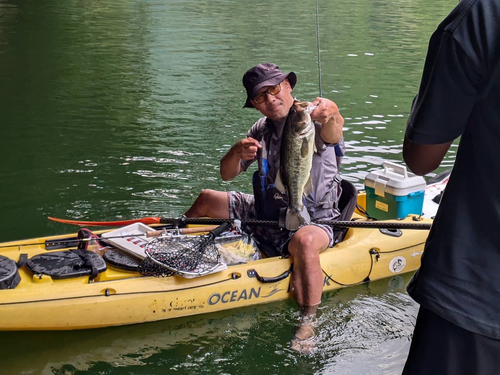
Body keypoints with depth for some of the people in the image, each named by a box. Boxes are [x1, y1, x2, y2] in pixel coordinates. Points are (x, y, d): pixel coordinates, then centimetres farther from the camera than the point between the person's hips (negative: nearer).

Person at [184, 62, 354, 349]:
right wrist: (237, 152, -18)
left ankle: (308, 323, -33)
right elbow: (227, 175, 5)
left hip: (314, 221, -7)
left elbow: (333, 132, -39)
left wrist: (332, 114, -64)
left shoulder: (313, 122, -13)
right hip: (266, 214, 7)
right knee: (206, 200, 10)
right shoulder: (262, 130, 7)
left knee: (303, 242, -41)